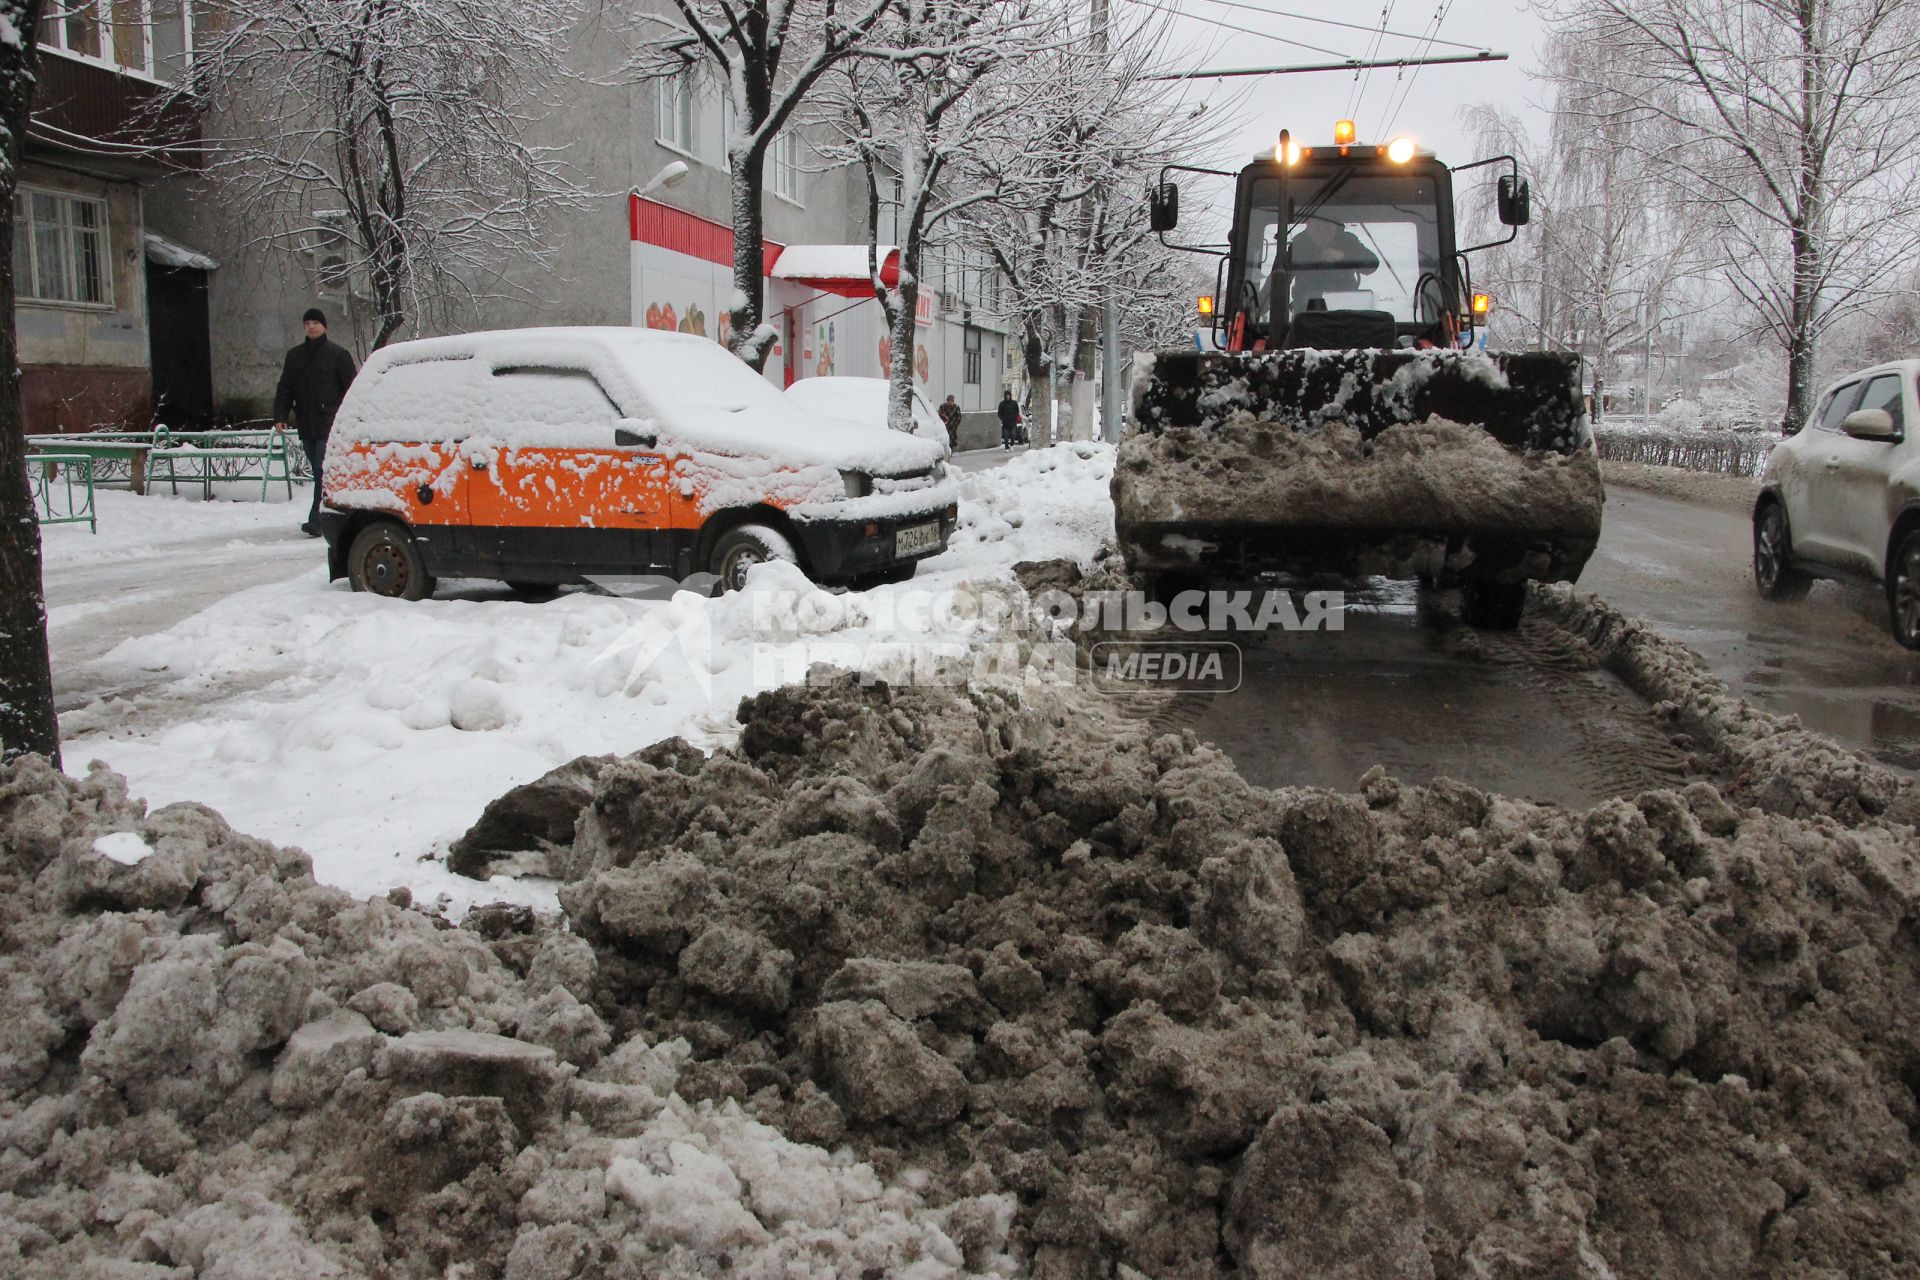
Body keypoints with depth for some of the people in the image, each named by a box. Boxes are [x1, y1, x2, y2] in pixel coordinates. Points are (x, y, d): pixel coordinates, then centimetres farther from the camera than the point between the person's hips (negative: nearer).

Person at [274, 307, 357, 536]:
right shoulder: (295, 356, 15)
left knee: (323, 472, -13)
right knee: (319, 473, 10)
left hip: (329, 425, -5)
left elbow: (351, 389, -2)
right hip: (306, 425, 6)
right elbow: (284, 388, 15)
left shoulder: (338, 354, 0)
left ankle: (316, 521, -17)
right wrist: (280, 416, 2)